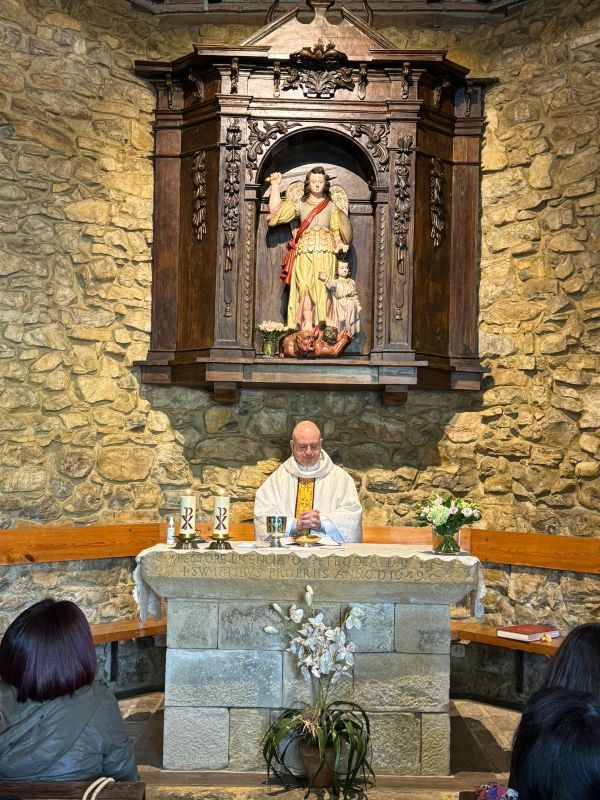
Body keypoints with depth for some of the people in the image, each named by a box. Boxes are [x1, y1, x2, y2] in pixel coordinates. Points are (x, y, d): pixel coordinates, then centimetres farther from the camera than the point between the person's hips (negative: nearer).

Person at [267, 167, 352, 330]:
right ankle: (307, 325, -16)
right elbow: (276, 212, 12)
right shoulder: (300, 204, 14)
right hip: (305, 253, 0)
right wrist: (275, 186, 15)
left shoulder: (331, 206, 15)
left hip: (325, 253, 0)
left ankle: (318, 326, -9)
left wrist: (340, 244, -7)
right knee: (305, 287, -12)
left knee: (321, 288, -8)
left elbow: (336, 230, 12)